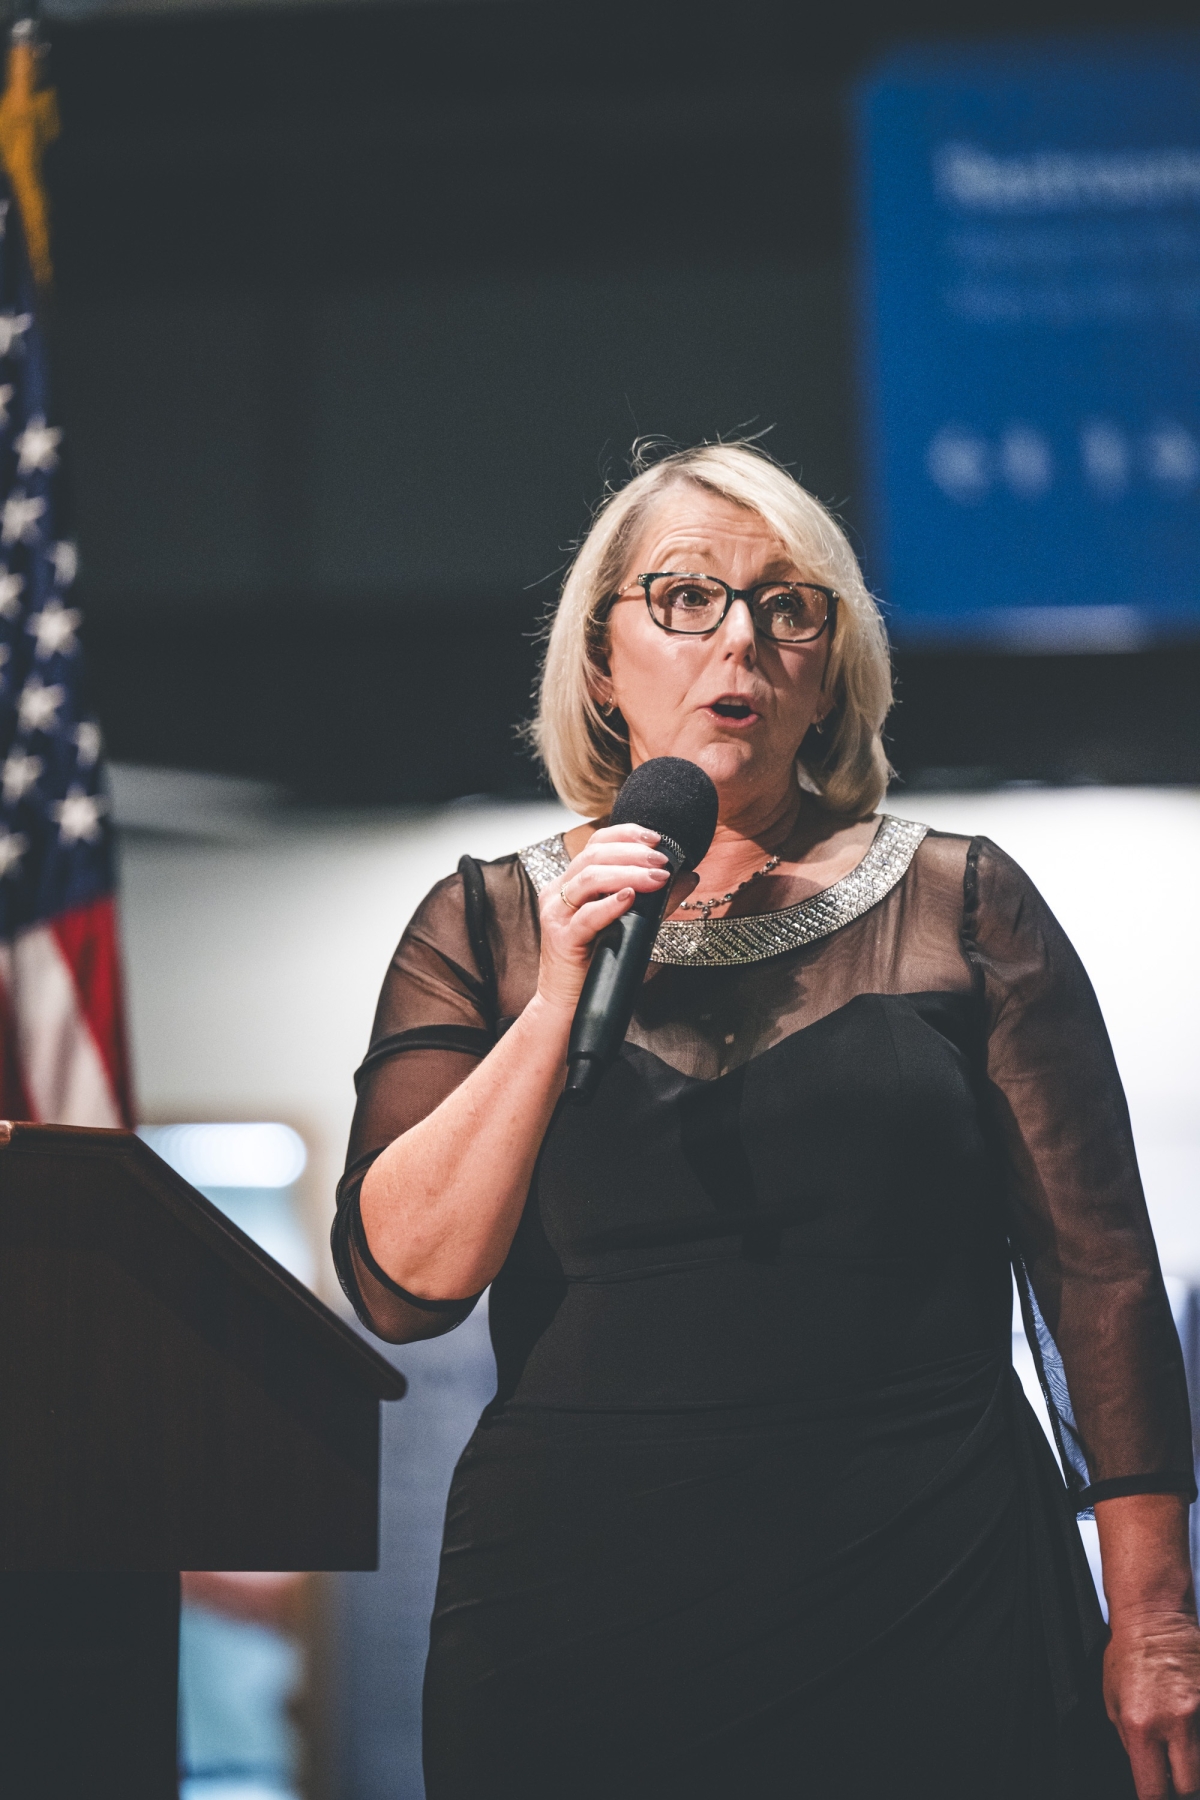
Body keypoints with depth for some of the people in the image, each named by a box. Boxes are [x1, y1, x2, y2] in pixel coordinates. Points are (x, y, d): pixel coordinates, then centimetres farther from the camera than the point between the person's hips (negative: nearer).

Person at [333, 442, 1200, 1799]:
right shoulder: (486, 928, 8)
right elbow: (402, 1282, -3)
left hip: (938, 1619, 0)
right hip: (583, 1618, 1)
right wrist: (557, 1008, -12)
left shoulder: (961, 908, 6)